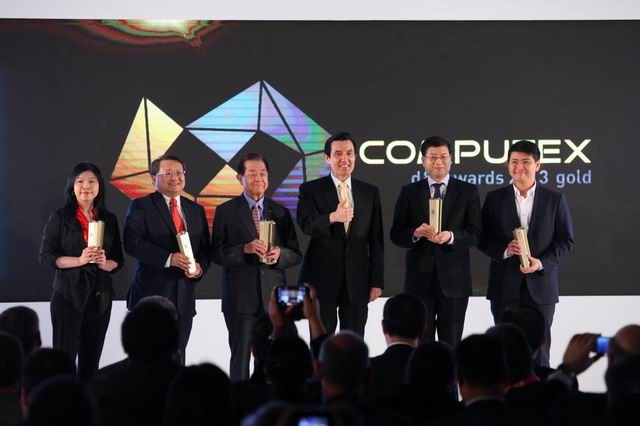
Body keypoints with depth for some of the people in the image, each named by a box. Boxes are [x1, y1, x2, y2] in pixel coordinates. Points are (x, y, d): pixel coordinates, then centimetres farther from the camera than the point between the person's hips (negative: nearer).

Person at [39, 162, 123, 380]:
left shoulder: (109, 219, 11)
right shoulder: (60, 218, 1)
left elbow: (118, 259, 12)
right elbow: (46, 256, -5)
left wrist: (105, 263, -11)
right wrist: (80, 260, -18)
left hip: (100, 296, 4)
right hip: (68, 295, -4)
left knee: (91, 359, 6)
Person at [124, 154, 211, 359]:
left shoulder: (196, 210, 16)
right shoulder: (140, 206, -1)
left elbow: (205, 248, 15)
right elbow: (132, 243, -14)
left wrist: (200, 267, -7)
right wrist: (168, 258, -23)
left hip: (184, 297, 5)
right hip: (151, 294, -5)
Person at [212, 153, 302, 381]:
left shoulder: (280, 212, 12)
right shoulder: (226, 211, 3)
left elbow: (296, 255, 11)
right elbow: (217, 254, -2)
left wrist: (280, 253, -11)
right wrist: (245, 249, -18)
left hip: (273, 296, 3)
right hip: (240, 296, -3)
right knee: (241, 357, -1)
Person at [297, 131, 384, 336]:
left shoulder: (370, 192, 9)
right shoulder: (310, 189, 0)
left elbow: (376, 240, 9)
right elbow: (306, 224, -18)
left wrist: (377, 281, 5)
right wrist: (332, 217, -37)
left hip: (357, 281, 3)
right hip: (322, 279, -2)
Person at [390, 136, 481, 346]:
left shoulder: (468, 191, 5)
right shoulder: (409, 192, 8)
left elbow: (474, 234, 0)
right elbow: (396, 234, 5)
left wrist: (451, 237, -19)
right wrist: (416, 233, -16)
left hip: (453, 278, 0)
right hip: (419, 278, 1)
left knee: (451, 343, 5)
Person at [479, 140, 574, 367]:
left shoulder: (555, 199, 3)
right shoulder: (494, 199, 5)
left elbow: (566, 241, 3)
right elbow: (483, 239, 5)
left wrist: (542, 263, -13)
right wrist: (505, 250, -15)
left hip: (540, 285, 0)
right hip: (504, 287, 1)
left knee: (539, 352, 3)